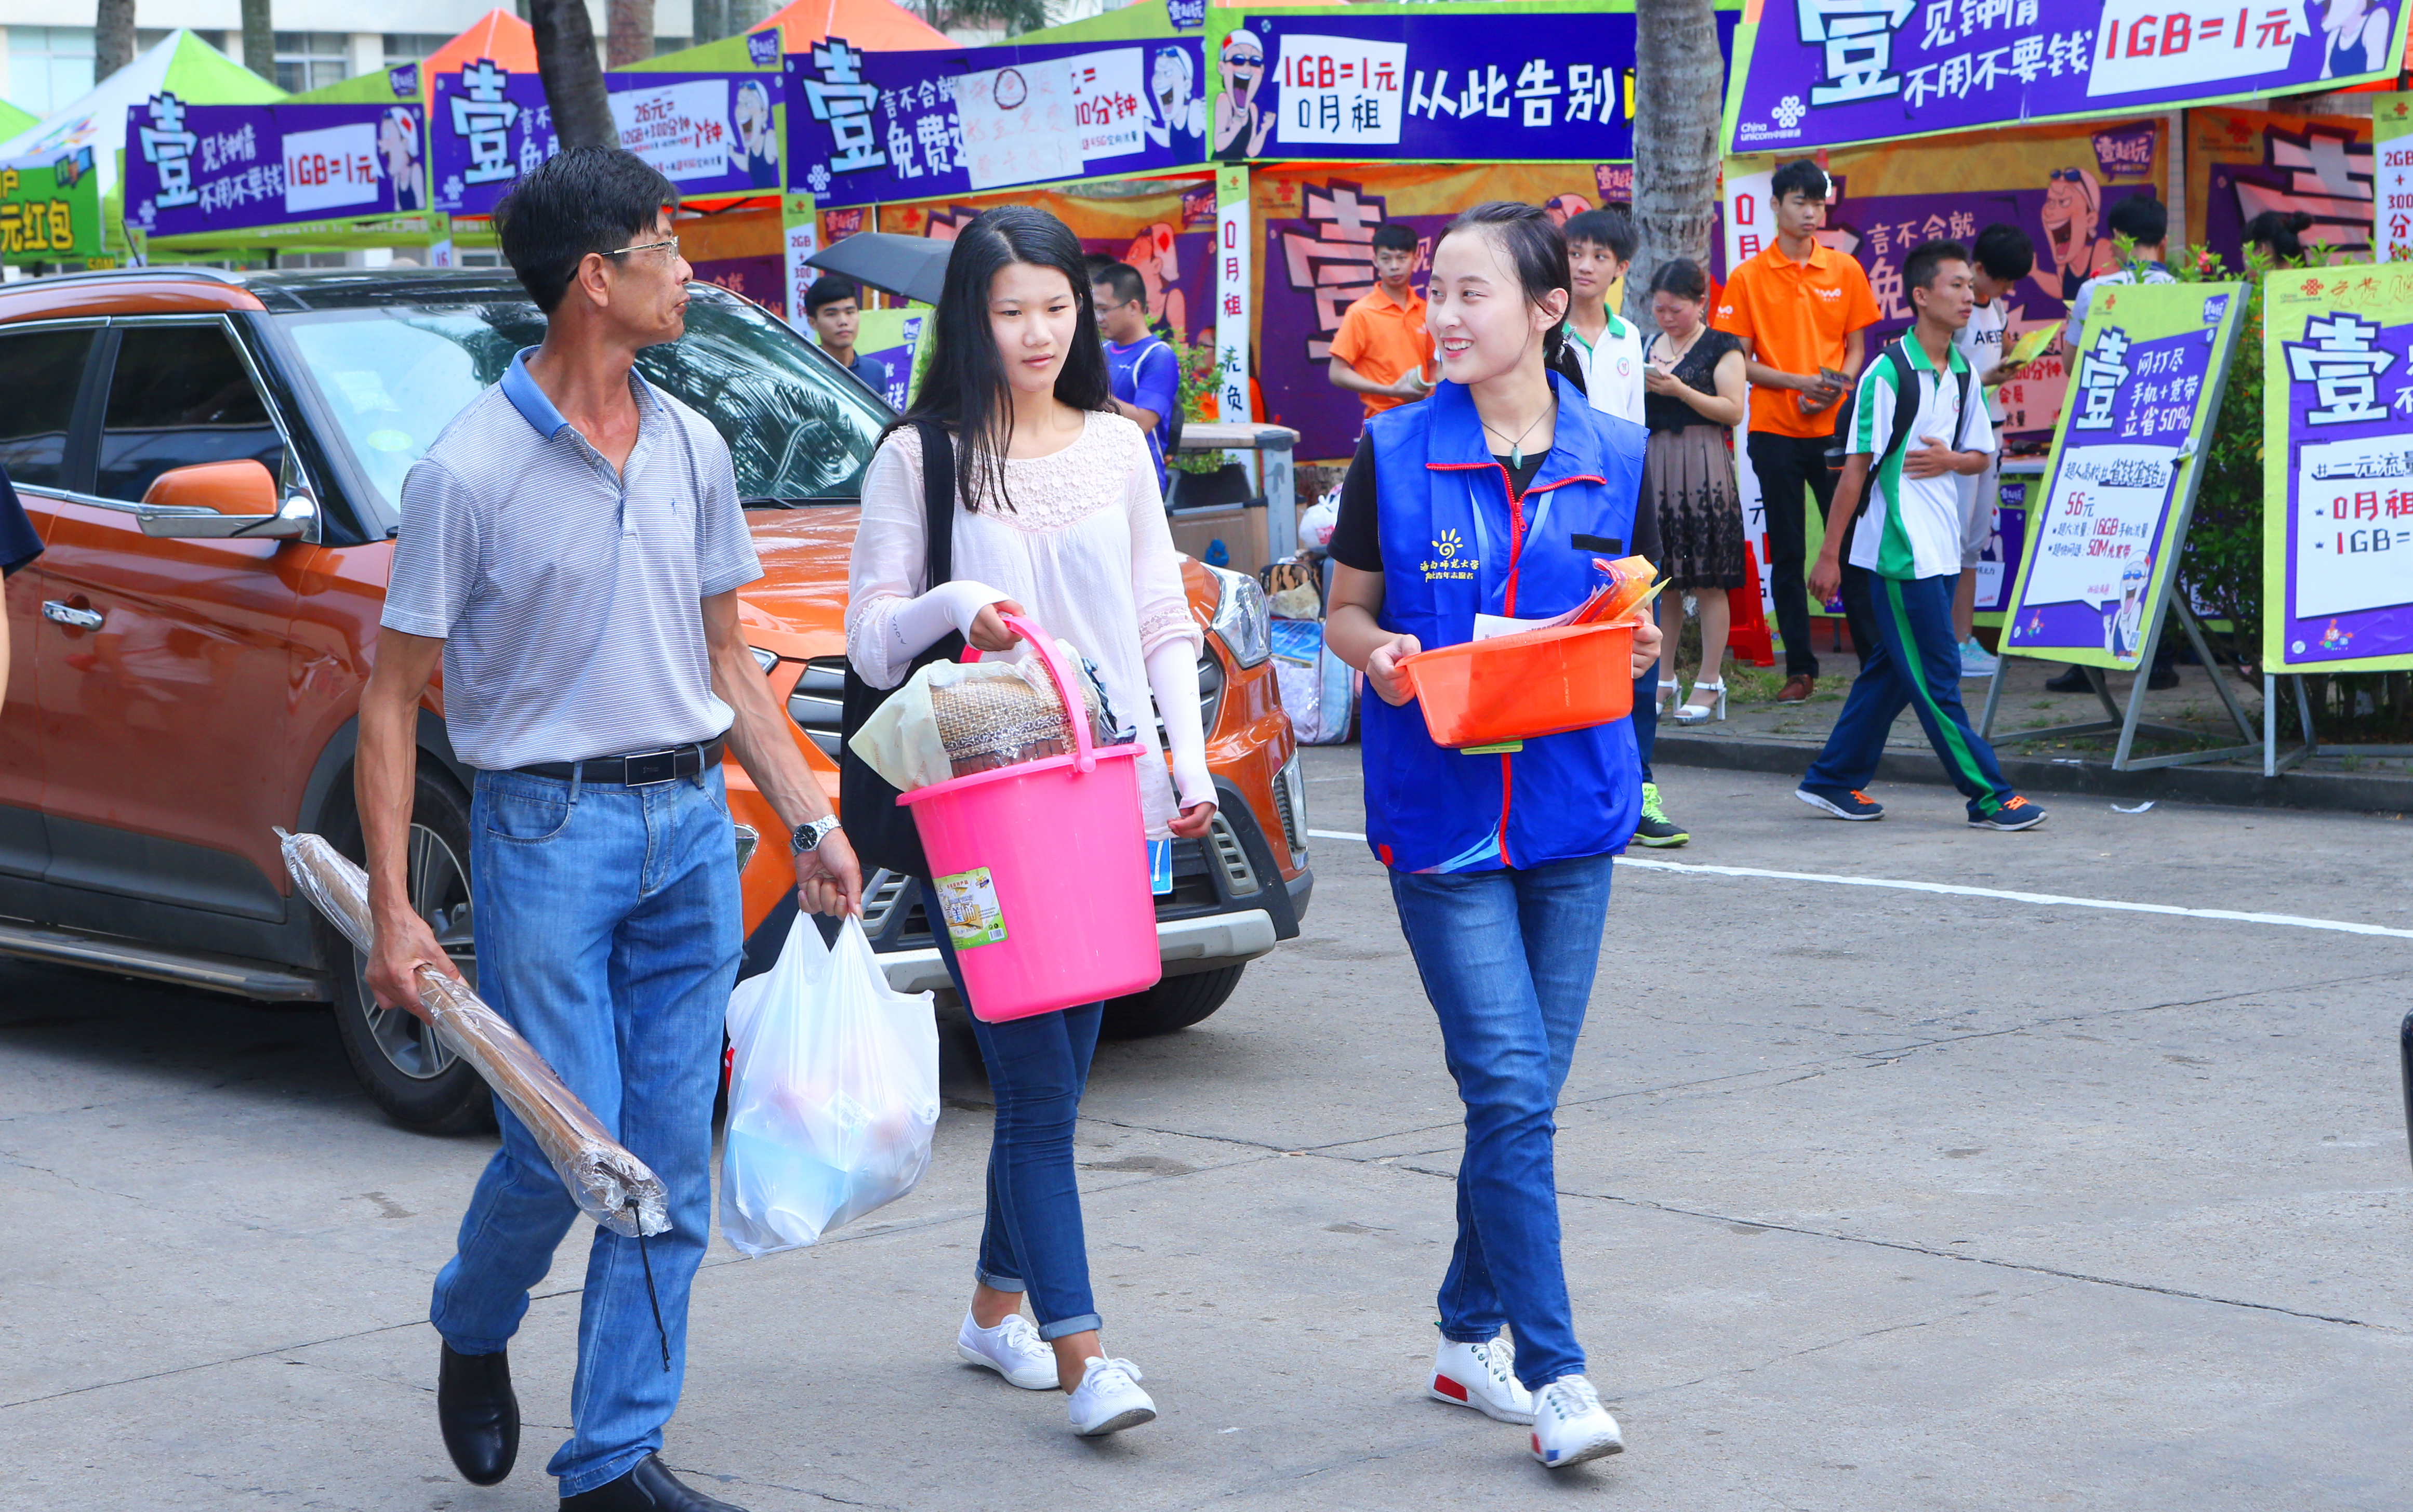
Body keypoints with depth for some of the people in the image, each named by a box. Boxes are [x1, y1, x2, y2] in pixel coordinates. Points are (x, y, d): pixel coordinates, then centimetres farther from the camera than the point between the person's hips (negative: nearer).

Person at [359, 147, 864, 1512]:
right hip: (547, 825, -5)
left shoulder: (691, 449, 8)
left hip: (692, 820, 5)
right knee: (566, 1146, -6)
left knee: (673, 1163, 4)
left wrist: (812, 819, 9)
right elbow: (394, 699, -7)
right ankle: (473, 1330, 26)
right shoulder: (470, 471, -9)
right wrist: (392, 909, -12)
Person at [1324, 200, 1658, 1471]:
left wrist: (1638, 644, -6)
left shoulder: (1610, 457, 5)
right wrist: (1380, 653, -14)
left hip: (1570, 803, 3)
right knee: (1508, 1090, -9)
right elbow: (1344, 611, 7)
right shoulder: (1394, 453, -1)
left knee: (1525, 1092, 9)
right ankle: (1553, 1377, -6)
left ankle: (1471, 1335, 26)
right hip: (1439, 807, -3)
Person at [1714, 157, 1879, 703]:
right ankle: (1799, 669, 8)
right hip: (1774, 431, -1)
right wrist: (1796, 381, -15)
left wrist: (1839, 383, -10)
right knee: (1787, 554, 3)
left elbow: (1856, 347, 11)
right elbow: (1739, 362, -1)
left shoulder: (1845, 271, 7)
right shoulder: (1748, 278, 1)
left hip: (1835, 428, 1)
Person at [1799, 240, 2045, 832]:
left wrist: (1949, 459, -7)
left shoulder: (1961, 372, 10)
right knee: (1936, 676, -3)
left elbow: (1981, 455, 18)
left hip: (1942, 549, 8)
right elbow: (1856, 466, -11)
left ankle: (1833, 779, 22)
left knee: (1891, 668, 13)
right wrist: (1829, 554, -10)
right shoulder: (1889, 373, -12)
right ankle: (1988, 796, -1)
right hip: (1899, 550, -8)